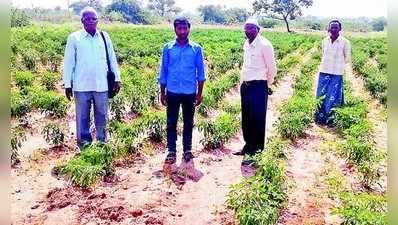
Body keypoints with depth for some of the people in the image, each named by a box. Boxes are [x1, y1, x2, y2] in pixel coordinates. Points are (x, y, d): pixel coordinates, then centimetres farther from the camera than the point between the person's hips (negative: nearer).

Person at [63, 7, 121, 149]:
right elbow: (68, 62, 2)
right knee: (82, 119, 7)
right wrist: (67, 84, -1)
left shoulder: (104, 36, 7)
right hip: (82, 86, -2)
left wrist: (117, 78, 8)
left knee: (102, 118, 11)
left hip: (101, 85, 2)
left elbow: (112, 59, 11)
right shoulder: (74, 38, 1)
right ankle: (84, 147, 19)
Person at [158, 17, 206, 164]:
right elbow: (163, 71, 6)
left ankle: (187, 149, 22)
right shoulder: (168, 48, 3)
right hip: (172, 92, 1)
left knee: (188, 123, 10)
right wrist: (162, 93, 5)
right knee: (171, 122, 5)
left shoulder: (196, 48, 1)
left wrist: (199, 93, 1)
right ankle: (171, 151, 16)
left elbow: (200, 72, 4)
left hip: (190, 93, 0)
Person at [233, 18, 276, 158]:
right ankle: (248, 146, 27)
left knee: (258, 119, -1)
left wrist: (267, 86, 1)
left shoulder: (264, 45, -12)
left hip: (259, 86, -8)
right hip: (245, 86, 8)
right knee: (246, 119, 14)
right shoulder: (246, 44, 11)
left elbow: (272, 68, -8)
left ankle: (258, 149, 11)